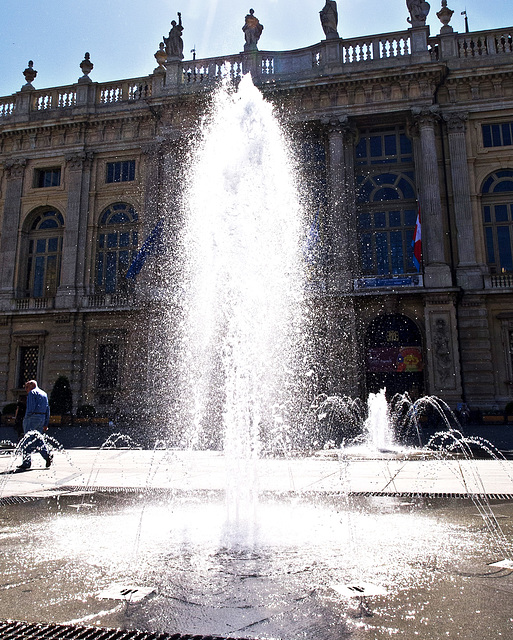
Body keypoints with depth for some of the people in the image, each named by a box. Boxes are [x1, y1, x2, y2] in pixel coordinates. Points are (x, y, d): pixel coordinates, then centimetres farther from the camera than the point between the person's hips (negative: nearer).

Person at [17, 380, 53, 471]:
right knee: (38, 439, 11)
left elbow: (30, 407, -15)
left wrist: (26, 418, -7)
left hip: (33, 417, -7)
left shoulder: (32, 393, -2)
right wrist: (46, 424, 18)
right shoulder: (44, 394, 21)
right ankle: (47, 454, -6)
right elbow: (47, 409, 18)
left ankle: (26, 462, -2)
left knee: (28, 440, -3)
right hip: (42, 418, 8)